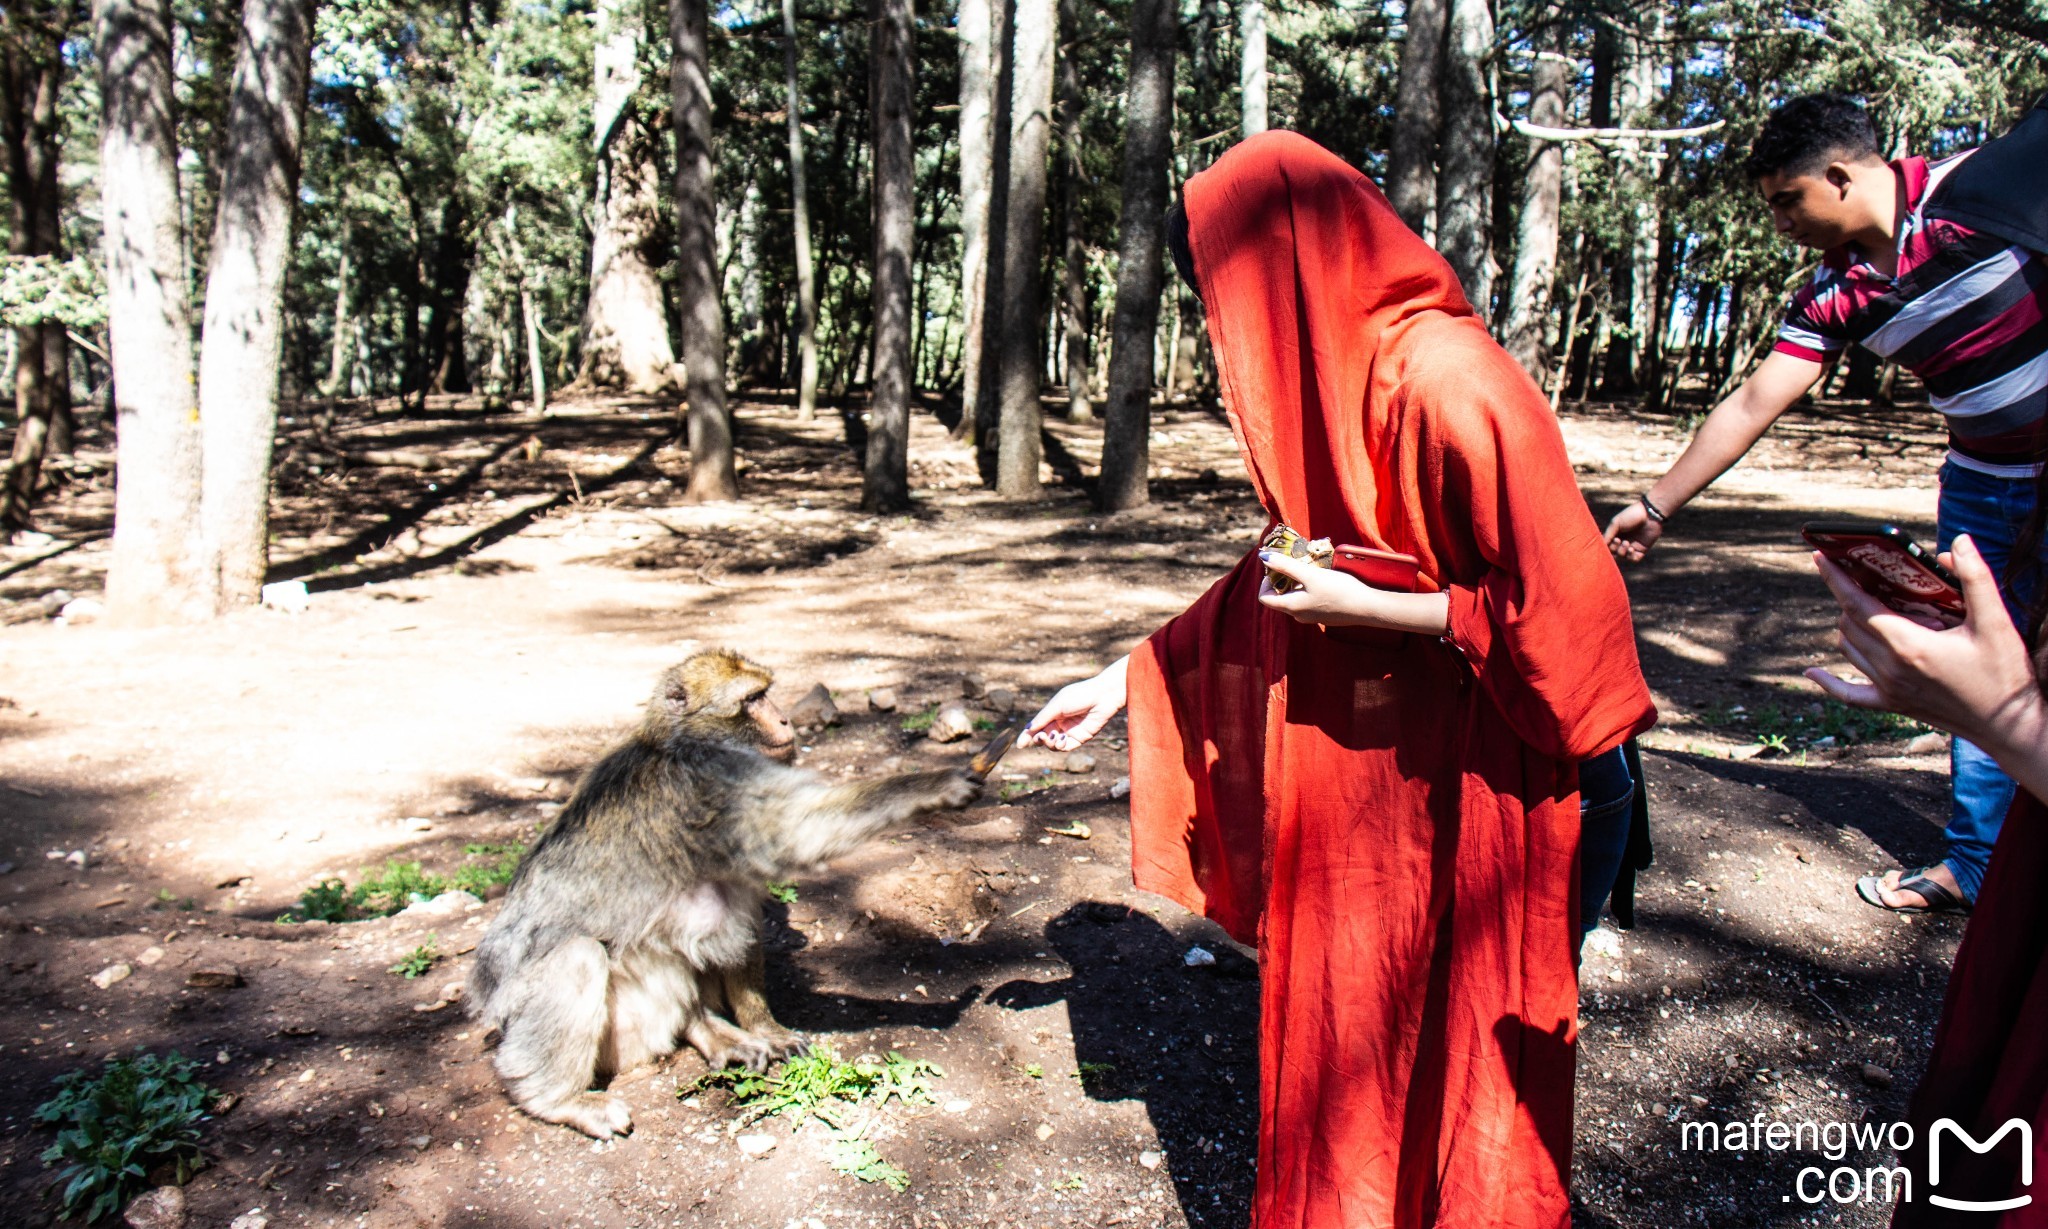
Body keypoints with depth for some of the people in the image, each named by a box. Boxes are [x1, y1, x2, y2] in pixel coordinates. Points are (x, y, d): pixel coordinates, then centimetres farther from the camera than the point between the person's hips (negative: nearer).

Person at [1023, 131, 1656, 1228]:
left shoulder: (1440, 379, -23)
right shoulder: (1327, 380, 5)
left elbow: (1553, 599, -22)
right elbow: (1281, 577, 15)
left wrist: (1361, 607, -19)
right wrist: (1126, 679, 15)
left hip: (1450, 790, -8)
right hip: (1346, 769, 8)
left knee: (1439, 1050, 10)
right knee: (1335, 1034, 20)